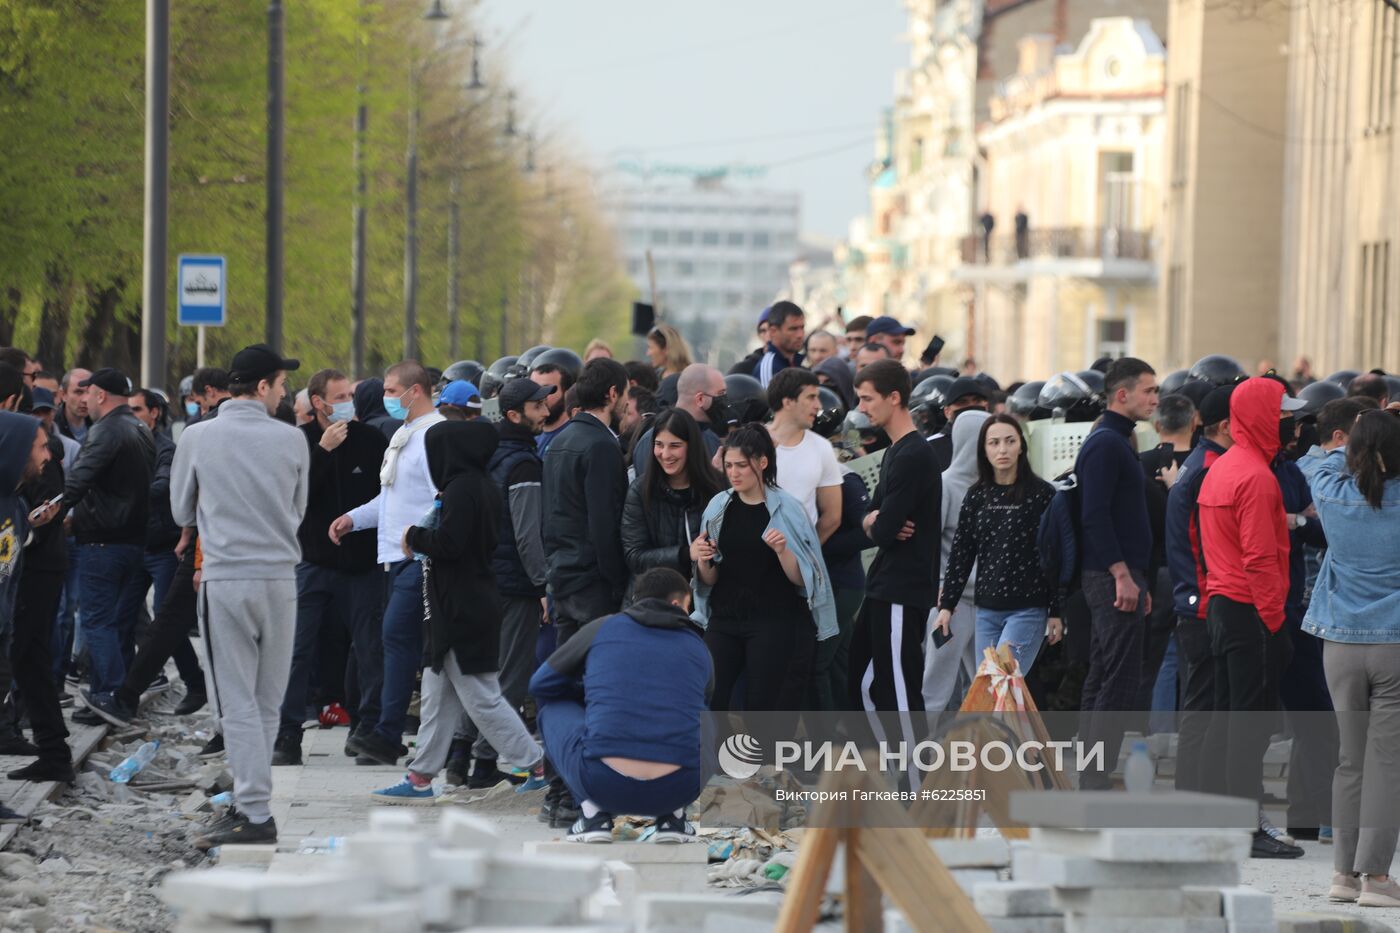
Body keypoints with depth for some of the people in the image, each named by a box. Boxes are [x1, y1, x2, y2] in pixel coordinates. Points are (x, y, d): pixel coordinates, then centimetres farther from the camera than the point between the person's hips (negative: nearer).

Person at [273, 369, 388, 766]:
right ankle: (287, 735, -1)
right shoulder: (300, 442, -1)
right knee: (298, 650, -4)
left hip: (362, 563, 1)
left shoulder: (370, 440, 2)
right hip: (313, 561, -1)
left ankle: (367, 728, 13)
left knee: (370, 649, 3)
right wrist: (322, 451, -20)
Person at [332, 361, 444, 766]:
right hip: (394, 557, 10)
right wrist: (354, 518, 20)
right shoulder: (403, 436, 21)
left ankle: (387, 734, -16)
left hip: (420, 557, -10)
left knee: (397, 635, -14)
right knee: (398, 639, 9)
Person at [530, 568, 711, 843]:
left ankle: (594, 813, 13)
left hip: (602, 784, -2)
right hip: (679, 788, 2)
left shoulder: (601, 629, 12)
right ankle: (671, 816, 18)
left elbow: (540, 685, 23)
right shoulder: (698, 649, 17)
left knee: (553, 706, 27)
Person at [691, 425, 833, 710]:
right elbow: (710, 580, 12)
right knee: (709, 703, -10)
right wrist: (702, 561, -9)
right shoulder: (718, 507, 7)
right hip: (724, 620, 3)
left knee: (761, 708, -5)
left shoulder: (787, 509, -4)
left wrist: (782, 551, -21)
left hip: (773, 624, -3)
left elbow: (802, 579, -4)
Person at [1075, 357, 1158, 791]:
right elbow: (1094, 515, -21)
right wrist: (1122, 574, -23)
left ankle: (1090, 779, 15)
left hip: (1117, 574, 11)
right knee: (1121, 677, -11)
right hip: (1112, 576, -11)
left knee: (1102, 676, 12)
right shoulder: (1106, 444, -13)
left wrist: (1137, 578, 21)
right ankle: (1096, 778, -11)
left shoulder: (1116, 442, 19)